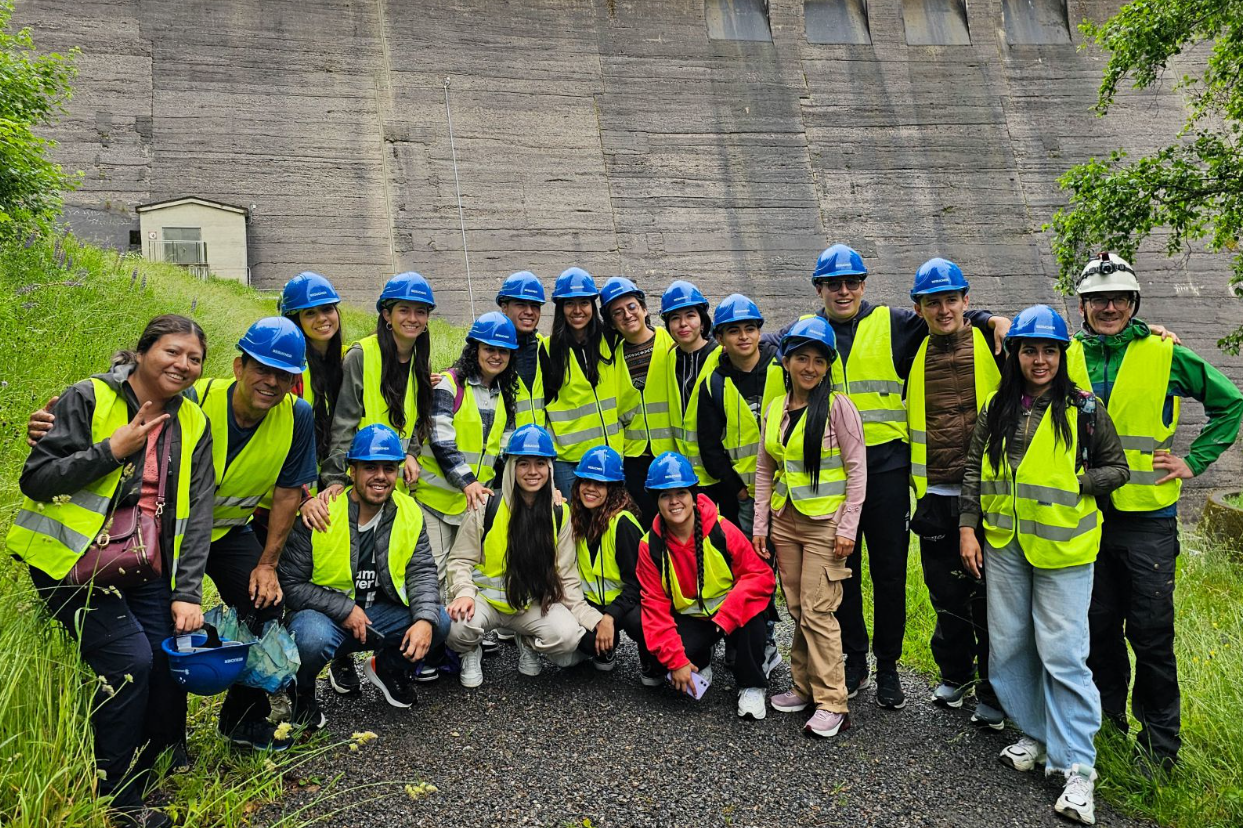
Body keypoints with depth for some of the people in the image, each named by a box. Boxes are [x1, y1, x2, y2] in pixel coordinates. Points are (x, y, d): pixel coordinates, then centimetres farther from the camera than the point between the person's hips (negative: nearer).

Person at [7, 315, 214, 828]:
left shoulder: (192, 424, 5)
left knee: (170, 661, -4)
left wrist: (187, 593, -4)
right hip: (74, 564, -5)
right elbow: (35, 480, -10)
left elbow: (196, 513, 2)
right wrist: (112, 450, -19)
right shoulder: (89, 399, -9)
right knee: (130, 661, -15)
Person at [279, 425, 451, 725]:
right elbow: (290, 584, -14)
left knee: (441, 621, -17)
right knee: (314, 638, -37)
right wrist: (344, 610, -23)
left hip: (380, 614, 4)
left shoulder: (410, 514, -4)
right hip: (323, 614, -4)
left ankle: (388, 667, 15)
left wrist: (425, 620, -24)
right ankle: (302, 691, 0)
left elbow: (422, 573, -5)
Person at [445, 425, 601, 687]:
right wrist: (464, 593, -24)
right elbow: (460, 560, -3)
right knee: (458, 627, -34)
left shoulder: (560, 513, -1)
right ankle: (471, 653, 6)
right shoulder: (487, 506, -8)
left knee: (569, 636, -27)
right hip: (484, 597, -1)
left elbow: (566, 578, 3)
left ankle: (528, 643, 10)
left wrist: (593, 619, -8)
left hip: (534, 603, 2)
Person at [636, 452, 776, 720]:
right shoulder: (650, 546, -11)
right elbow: (655, 605, -10)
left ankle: (751, 686, -10)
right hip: (689, 618, 2)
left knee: (750, 612, -35)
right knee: (660, 658, -27)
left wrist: (727, 613, -32)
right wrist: (675, 660, -19)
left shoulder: (722, 531, -18)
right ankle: (701, 663, 12)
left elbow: (761, 575, -18)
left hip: (730, 615, -2)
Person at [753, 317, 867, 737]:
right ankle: (804, 687, 23)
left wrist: (847, 528, -12)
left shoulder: (838, 406, -8)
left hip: (824, 524, -5)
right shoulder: (774, 409, 8)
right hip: (784, 521, 5)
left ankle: (832, 704, 3)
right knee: (797, 609, 10)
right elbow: (765, 470, 13)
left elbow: (856, 469, -8)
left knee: (817, 612, -6)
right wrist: (761, 523, 9)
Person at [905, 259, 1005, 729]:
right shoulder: (913, 354, 9)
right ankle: (955, 673, 34)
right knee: (946, 593, 14)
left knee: (988, 594, 3)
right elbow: (902, 414, 19)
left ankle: (993, 692, 18)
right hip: (934, 496, 3)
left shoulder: (992, 345, -2)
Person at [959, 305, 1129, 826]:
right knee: (1008, 645, 11)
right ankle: (1036, 735, 30)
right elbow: (975, 470, 10)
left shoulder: (1084, 410, -2)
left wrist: (1074, 484, -12)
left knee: (1062, 653, -6)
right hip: (1003, 544, 4)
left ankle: (1077, 768, 4)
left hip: (1062, 547, -4)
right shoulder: (997, 409, 7)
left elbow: (1116, 468, 5)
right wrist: (968, 527, 5)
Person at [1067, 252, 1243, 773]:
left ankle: (1159, 743, 17)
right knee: (1098, 627, 13)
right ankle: (1106, 723, 29)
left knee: (1150, 632, 2)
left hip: (1147, 519, -3)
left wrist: (1194, 462, 0)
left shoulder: (1166, 355, -3)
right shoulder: (1069, 358, 5)